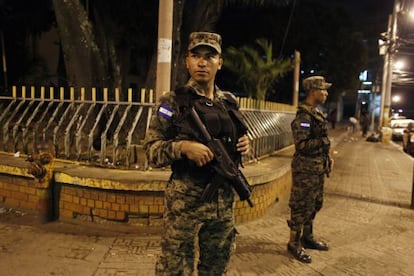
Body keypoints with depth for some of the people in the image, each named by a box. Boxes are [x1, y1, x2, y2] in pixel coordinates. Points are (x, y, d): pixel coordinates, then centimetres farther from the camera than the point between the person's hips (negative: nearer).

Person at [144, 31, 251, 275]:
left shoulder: (230, 102, 7)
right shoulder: (173, 102, -7)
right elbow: (151, 150, -8)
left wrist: (246, 143, -3)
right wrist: (182, 146, -25)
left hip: (224, 199, 5)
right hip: (185, 199, -5)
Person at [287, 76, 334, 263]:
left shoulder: (317, 114, 12)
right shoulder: (303, 116, -19)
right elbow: (301, 145, -26)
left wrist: (327, 157, 16)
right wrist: (324, 141, -20)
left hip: (318, 169, 10)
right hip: (305, 170, -10)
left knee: (314, 205, 19)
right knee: (301, 208, 0)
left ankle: (307, 238, 35)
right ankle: (294, 244, 14)